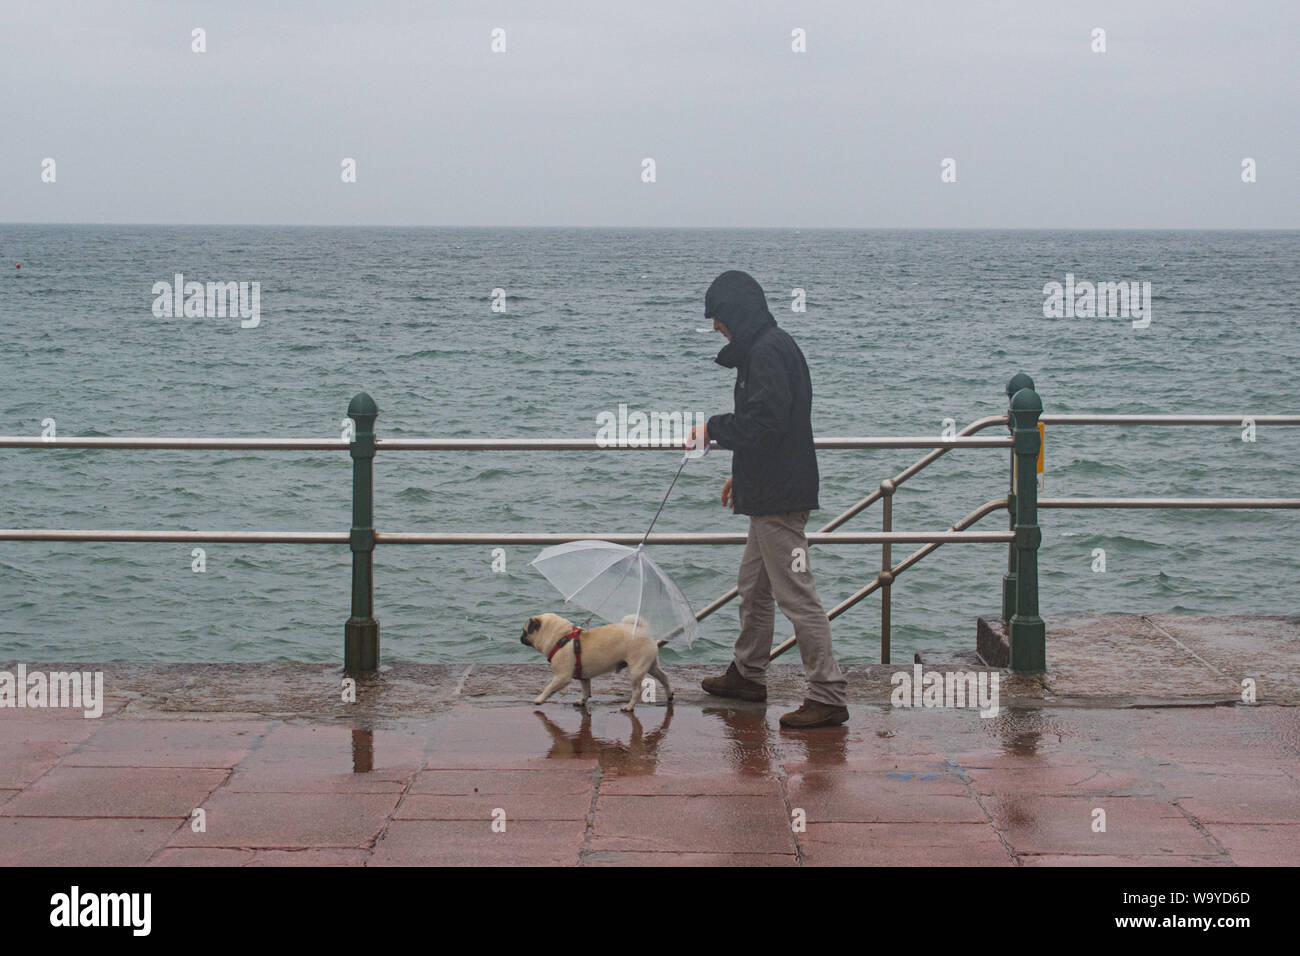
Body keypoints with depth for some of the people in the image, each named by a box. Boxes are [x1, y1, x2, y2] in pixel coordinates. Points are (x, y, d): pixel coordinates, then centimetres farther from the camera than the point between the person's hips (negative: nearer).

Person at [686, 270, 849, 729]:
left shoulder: (767, 352, -17)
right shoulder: (771, 346, 16)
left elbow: (763, 423, -25)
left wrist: (713, 429, -10)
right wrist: (740, 475, 25)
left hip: (778, 497, -11)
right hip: (770, 492, 11)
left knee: (796, 595, -10)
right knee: (753, 586, 22)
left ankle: (828, 696, -8)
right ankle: (748, 675, 35)